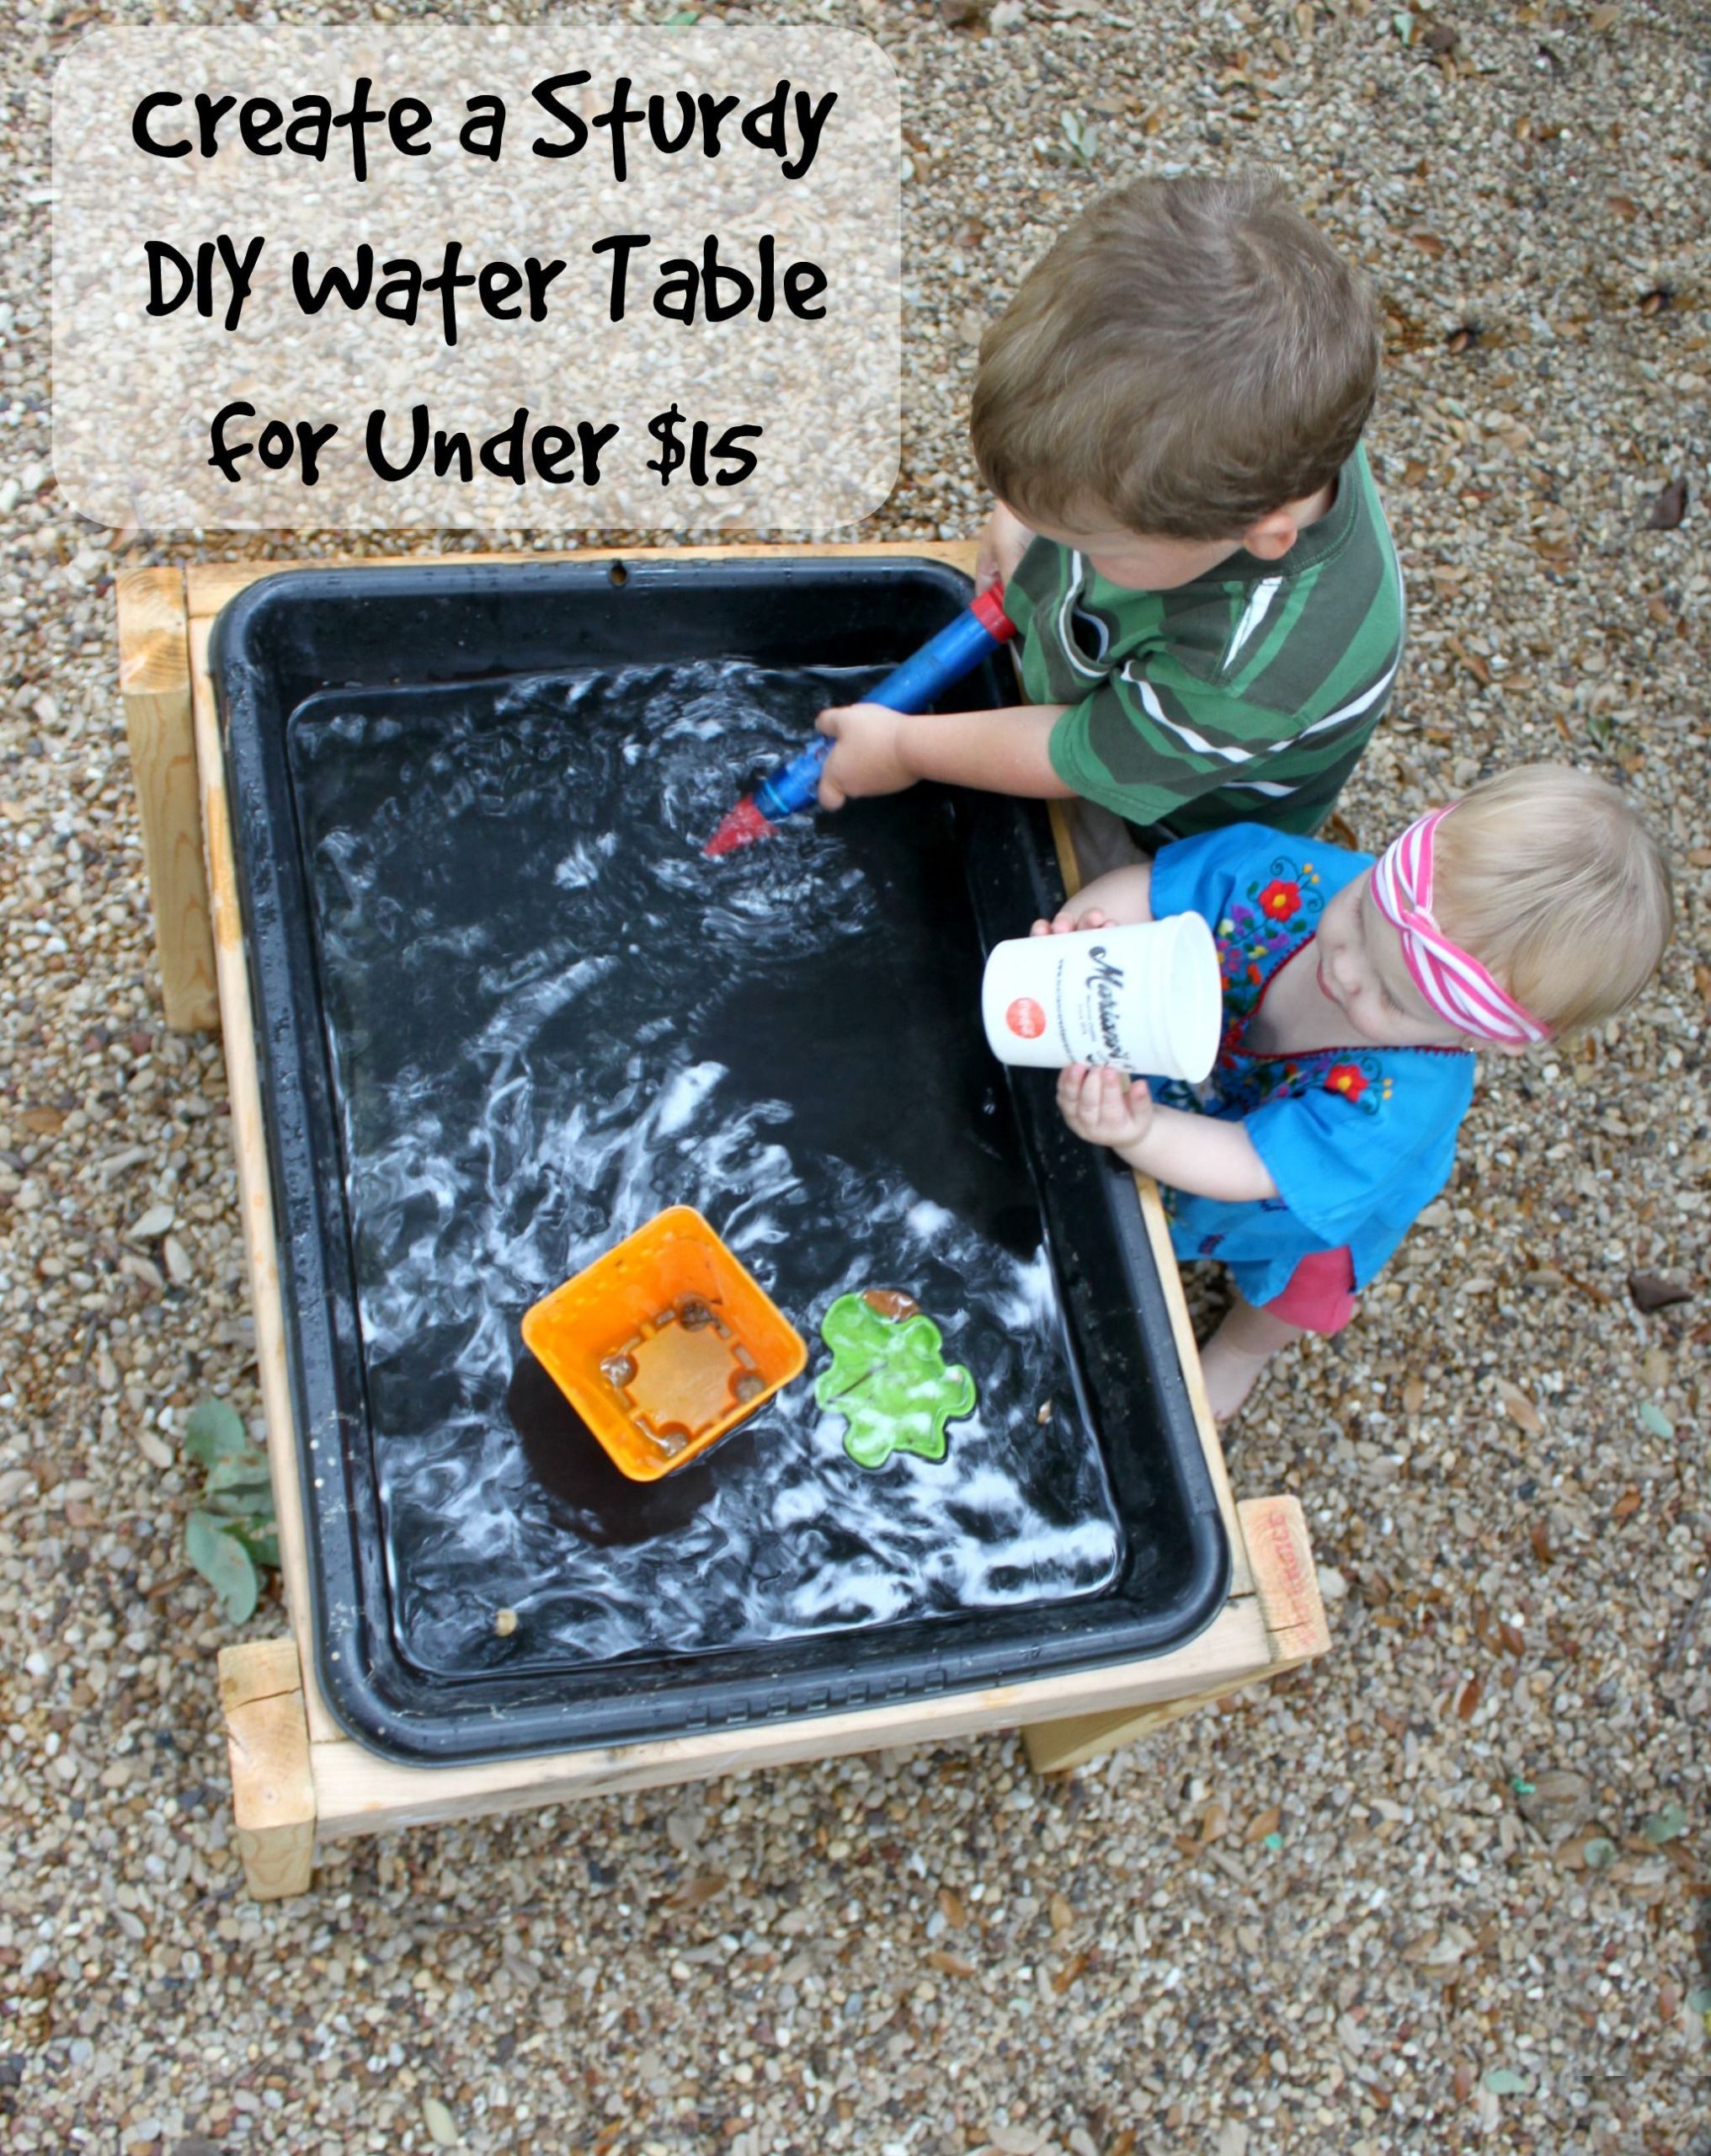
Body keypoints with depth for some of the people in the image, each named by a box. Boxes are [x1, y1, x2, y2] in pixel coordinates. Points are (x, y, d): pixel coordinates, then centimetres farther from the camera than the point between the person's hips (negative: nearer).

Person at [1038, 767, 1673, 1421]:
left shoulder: (1401, 1102, -49)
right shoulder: (1289, 876, -41)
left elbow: (1247, 1168, -45)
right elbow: (1146, 886, -28)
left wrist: (1137, 1135, -63)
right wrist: (1077, 936, -48)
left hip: (1314, 1202, -2)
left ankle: (1242, 1348, 68)